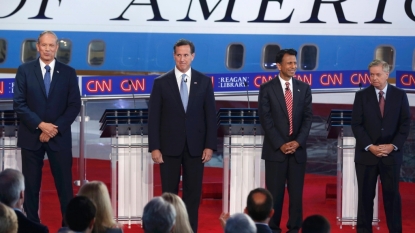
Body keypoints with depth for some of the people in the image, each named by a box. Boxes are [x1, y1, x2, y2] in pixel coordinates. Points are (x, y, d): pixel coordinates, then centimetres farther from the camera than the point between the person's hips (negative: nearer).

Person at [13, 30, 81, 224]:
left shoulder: (68, 73, 4)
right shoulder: (24, 70, 2)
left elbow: (74, 105, 0)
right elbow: (19, 104, -4)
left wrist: (55, 129, -11)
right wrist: (40, 125, -14)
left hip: (59, 137, 0)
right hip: (31, 136, 0)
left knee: (64, 184, 1)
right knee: (31, 185, 4)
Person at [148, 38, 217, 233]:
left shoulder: (204, 81, 4)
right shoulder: (161, 82, 0)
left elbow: (210, 115, 4)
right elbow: (153, 117, -1)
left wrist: (209, 145, -3)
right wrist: (154, 147, -7)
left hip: (195, 146, 1)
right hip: (169, 146, -1)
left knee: (193, 193, 4)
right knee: (169, 193, 2)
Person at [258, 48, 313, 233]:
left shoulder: (304, 88, 8)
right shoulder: (267, 89, -1)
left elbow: (308, 117, 4)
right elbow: (266, 120, -5)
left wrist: (298, 142, -9)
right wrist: (280, 145, -12)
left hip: (298, 149, 2)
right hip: (275, 150, -2)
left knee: (296, 192, 4)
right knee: (274, 193, 0)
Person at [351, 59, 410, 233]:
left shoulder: (399, 95, 4)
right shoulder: (361, 96, 2)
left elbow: (405, 123, 1)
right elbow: (356, 124, -2)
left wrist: (393, 146, -10)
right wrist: (369, 146, -13)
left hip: (392, 154, 0)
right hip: (367, 154, 0)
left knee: (392, 194, 3)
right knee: (365, 195, 4)